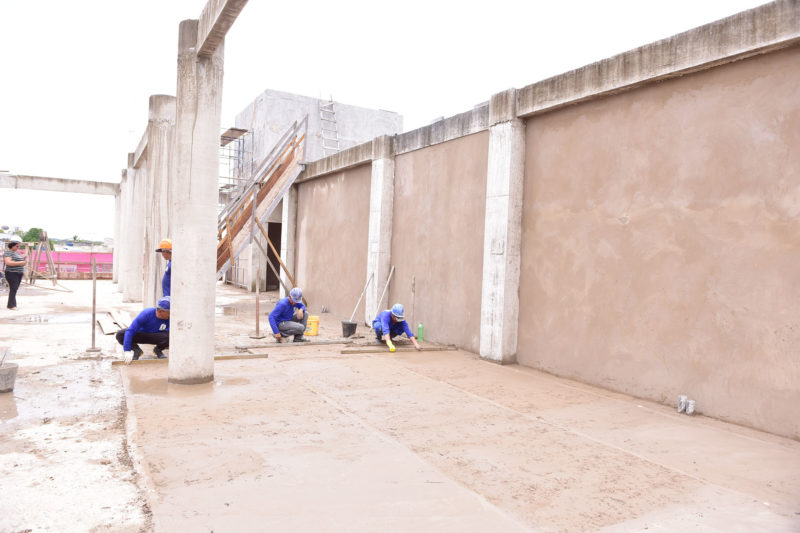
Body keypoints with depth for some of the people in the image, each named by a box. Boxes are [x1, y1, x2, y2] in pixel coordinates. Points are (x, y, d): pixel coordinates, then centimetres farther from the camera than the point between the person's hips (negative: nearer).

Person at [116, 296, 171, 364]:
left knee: (170, 337, -33)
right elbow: (130, 331, -33)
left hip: (156, 336, 1)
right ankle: (136, 350, -1)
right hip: (140, 333, 0)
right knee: (120, 335, -28)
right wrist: (127, 351, -38)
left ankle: (158, 350, 1)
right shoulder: (146, 314, -32)